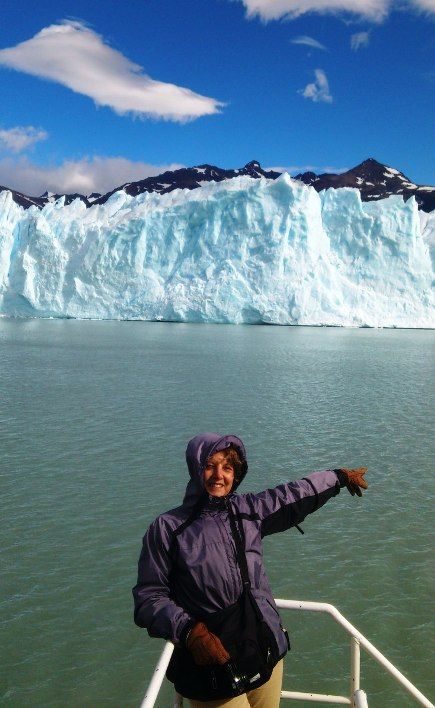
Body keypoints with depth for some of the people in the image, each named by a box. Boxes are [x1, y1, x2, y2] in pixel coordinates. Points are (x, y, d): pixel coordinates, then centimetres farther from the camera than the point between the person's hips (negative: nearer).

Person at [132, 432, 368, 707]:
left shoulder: (249, 510, 2)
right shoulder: (168, 527, -10)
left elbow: (296, 495, 16)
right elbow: (149, 597, -10)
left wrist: (339, 476, 27)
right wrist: (189, 631, -23)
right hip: (213, 659, -4)